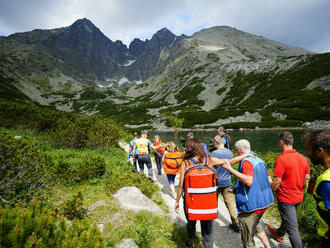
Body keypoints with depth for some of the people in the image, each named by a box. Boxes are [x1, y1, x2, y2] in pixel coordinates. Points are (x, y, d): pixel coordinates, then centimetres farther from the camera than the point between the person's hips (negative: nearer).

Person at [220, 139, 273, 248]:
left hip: (250, 205, -9)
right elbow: (269, 181, 12)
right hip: (263, 202, 9)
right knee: (255, 225, 34)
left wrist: (231, 170, -30)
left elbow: (248, 181, -32)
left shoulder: (246, 161, -18)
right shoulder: (260, 161, 9)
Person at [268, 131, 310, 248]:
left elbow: (276, 181, -24)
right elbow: (307, 178, 7)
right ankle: (279, 233, 52)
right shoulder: (302, 158, -2)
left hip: (286, 198, -8)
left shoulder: (281, 159, -25)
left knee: (292, 229, 4)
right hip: (298, 197, 8)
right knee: (287, 218, 29)